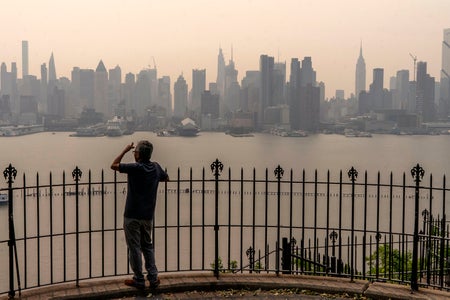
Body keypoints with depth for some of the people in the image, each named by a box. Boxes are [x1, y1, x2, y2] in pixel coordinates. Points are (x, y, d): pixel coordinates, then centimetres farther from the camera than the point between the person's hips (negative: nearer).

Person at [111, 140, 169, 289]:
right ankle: (153, 278, 15)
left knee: (134, 248, 4)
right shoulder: (156, 167, 1)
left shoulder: (135, 168, -17)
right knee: (148, 246, 16)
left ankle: (139, 280, 11)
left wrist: (125, 150, 0)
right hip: (148, 215, 6)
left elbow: (113, 165, -7)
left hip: (132, 215, -6)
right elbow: (166, 178, 21)